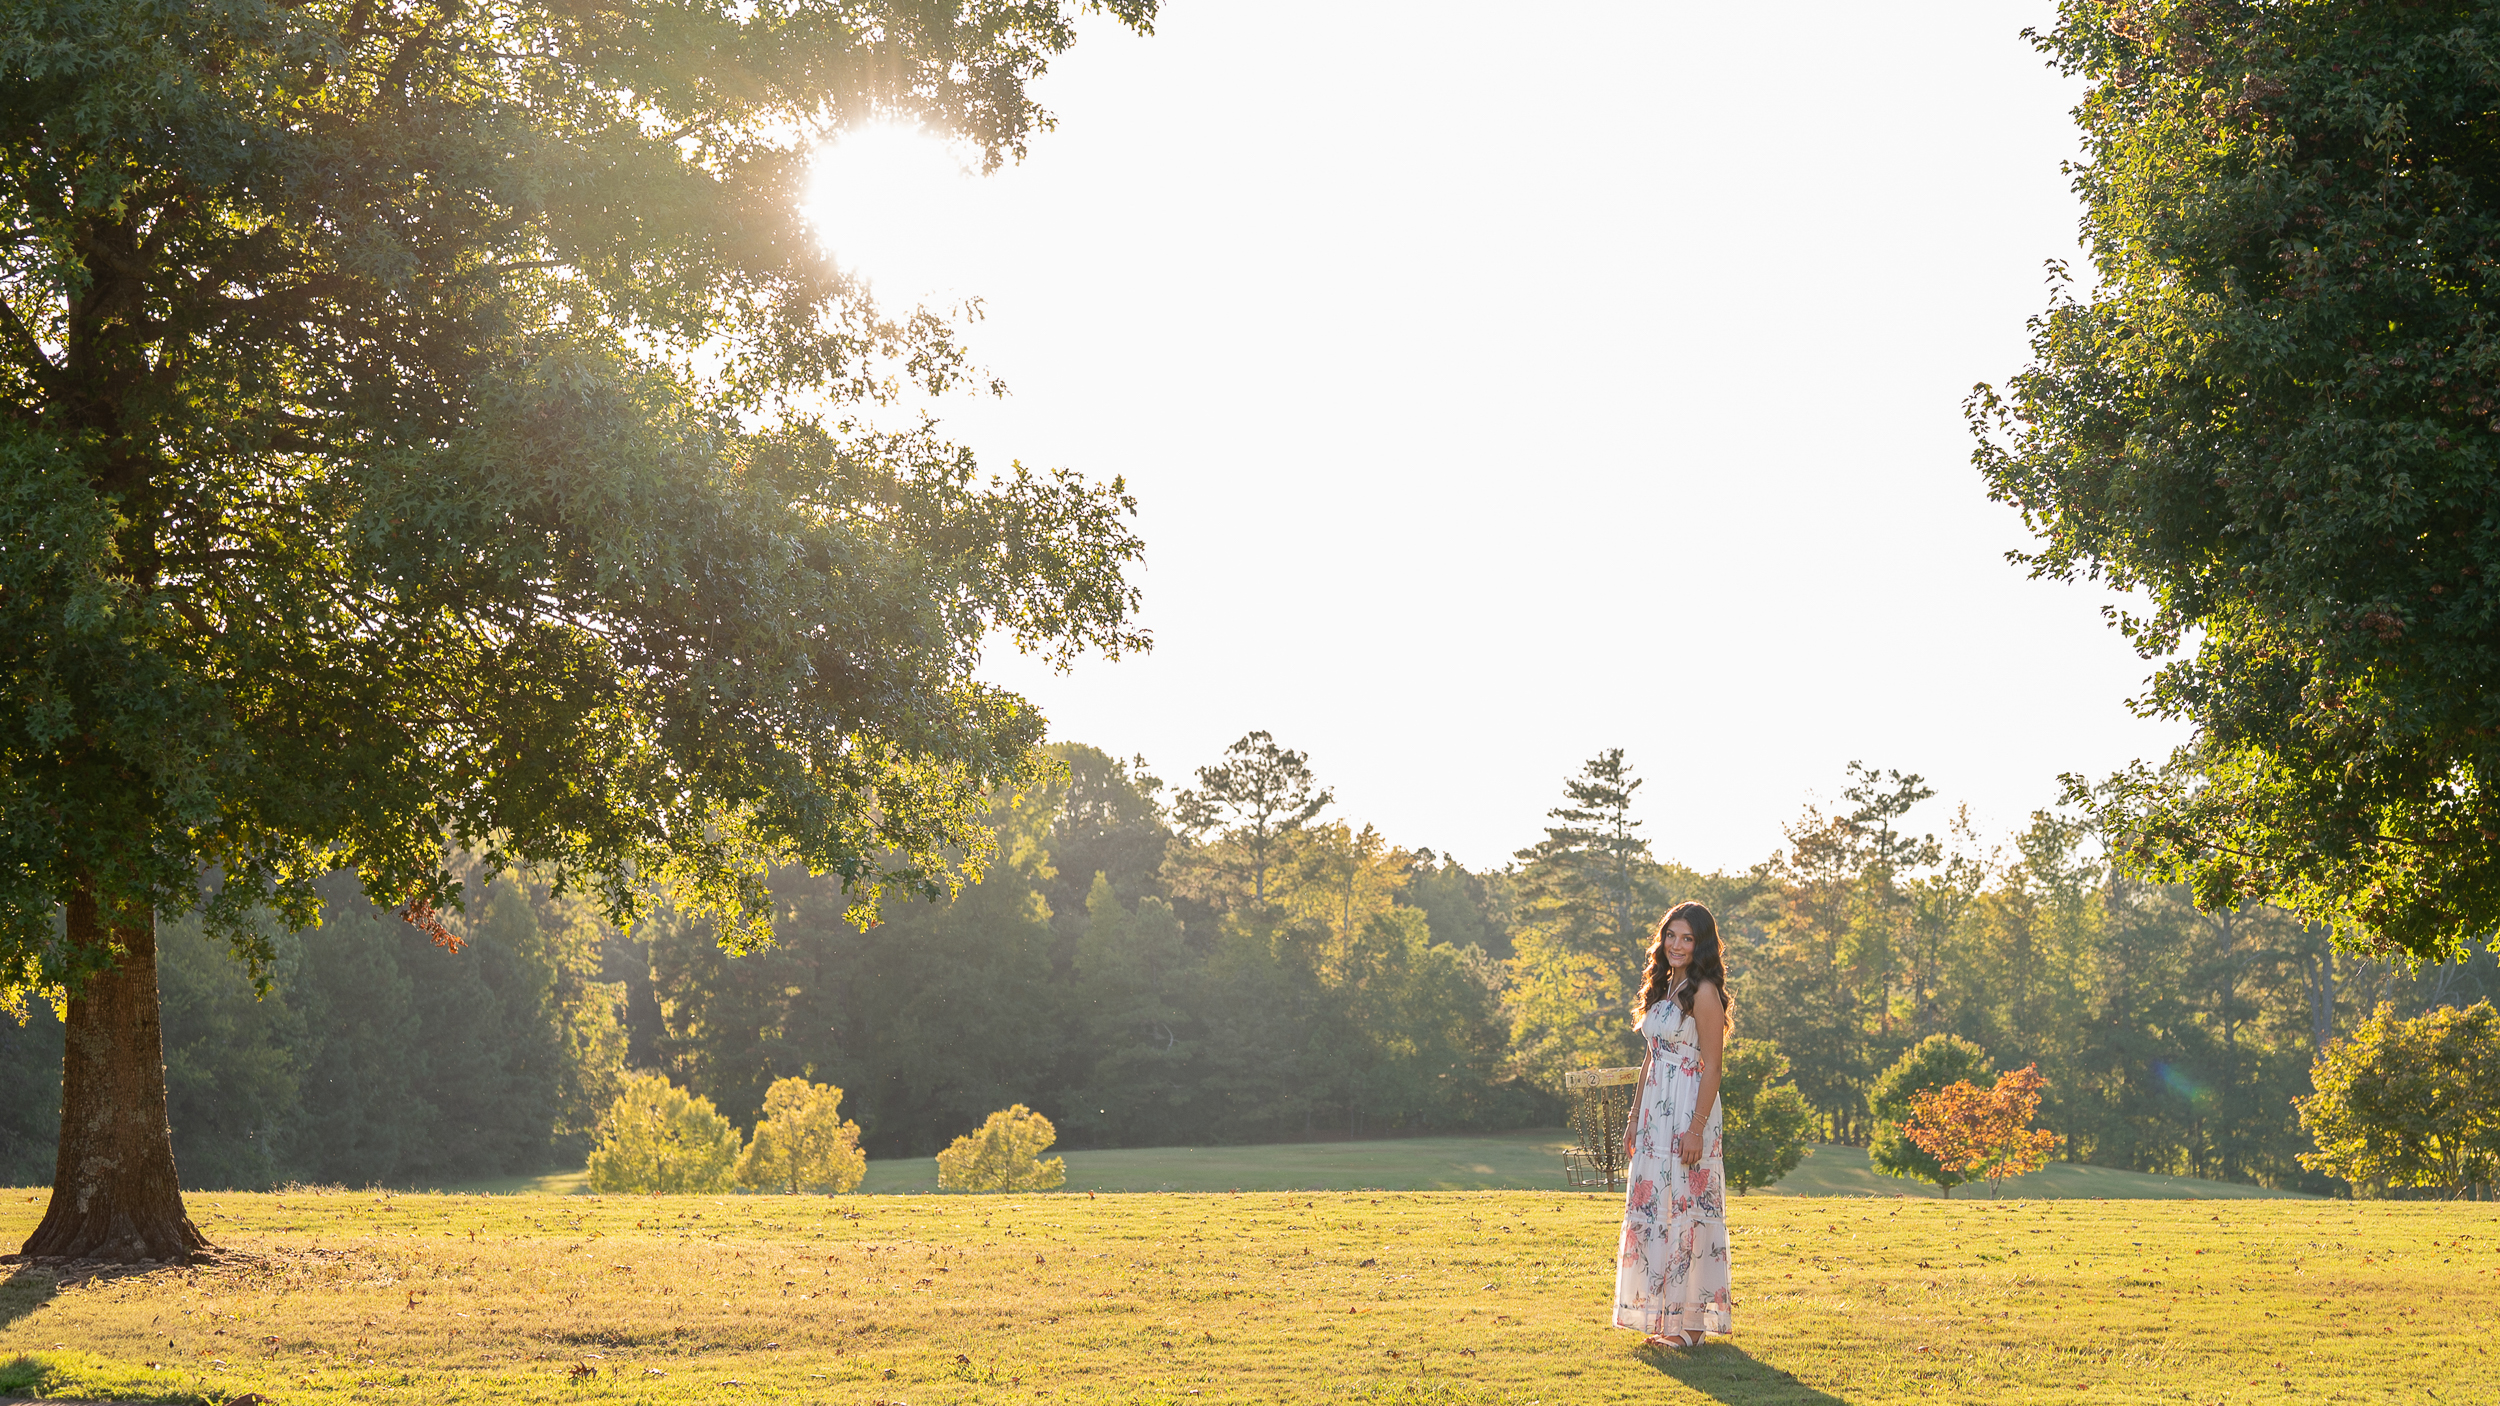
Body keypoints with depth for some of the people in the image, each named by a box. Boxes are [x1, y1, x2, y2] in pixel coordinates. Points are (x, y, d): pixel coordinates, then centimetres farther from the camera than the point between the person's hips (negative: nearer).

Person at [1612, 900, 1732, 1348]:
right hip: (1655, 1110, 9)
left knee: (1683, 1210, -6)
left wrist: (1696, 1130, -20)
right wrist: (1635, 1118, 17)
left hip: (1688, 1111, -9)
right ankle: (1665, 1320, 15)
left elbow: (1711, 1068, -14)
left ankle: (1691, 1322, -1)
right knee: (1653, 1210, 9)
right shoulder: (1662, 988, 15)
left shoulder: (1703, 993, -10)